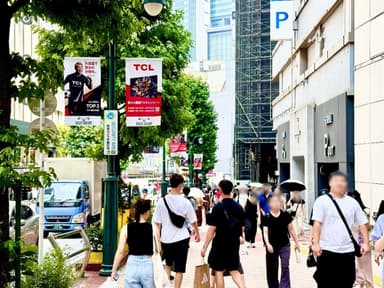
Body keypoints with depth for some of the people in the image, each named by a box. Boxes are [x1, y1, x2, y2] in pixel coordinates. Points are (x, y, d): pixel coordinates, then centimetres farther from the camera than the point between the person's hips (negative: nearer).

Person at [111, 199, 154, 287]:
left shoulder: (126, 228, -1)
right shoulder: (153, 228, -3)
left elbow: (120, 251, -3)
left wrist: (114, 270, 5)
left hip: (132, 265, 1)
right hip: (148, 265, -1)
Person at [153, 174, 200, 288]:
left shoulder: (162, 201, -3)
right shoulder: (185, 202, -8)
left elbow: (157, 223, -1)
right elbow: (193, 221, 0)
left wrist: (158, 240, 7)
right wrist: (197, 232, 19)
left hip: (166, 239, 3)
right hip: (181, 239, -3)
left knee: (168, 264, 25)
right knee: (179, 269, 6)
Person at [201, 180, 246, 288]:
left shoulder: (218, 207, -13)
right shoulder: (239, 207, 2)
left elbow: (212, 229, -14)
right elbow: (242, 227, 9)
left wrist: (205, 247, -9)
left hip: (220, 243, -5)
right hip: (235, 243, 5)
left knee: (219, 271, 7)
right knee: (234, 270, 15)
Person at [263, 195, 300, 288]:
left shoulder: (285, 215, -3)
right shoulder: (267, 217, -8)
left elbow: (291, 229, 5)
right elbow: (265, 231, -14)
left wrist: (296, 242, 8)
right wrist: (268, 244, -29)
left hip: (285, 245, 0)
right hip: (272, 246, 0)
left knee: (285, 267, -10)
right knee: (272, 270, 11)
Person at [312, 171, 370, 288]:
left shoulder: (352, 202, 8)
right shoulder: (322, 201, -4)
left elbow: (362, 223, 10)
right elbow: (317, 223, -10)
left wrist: (365, 242, 1)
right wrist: (316, 243, -19)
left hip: (347, 251, 4)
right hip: (327, 250, -4)